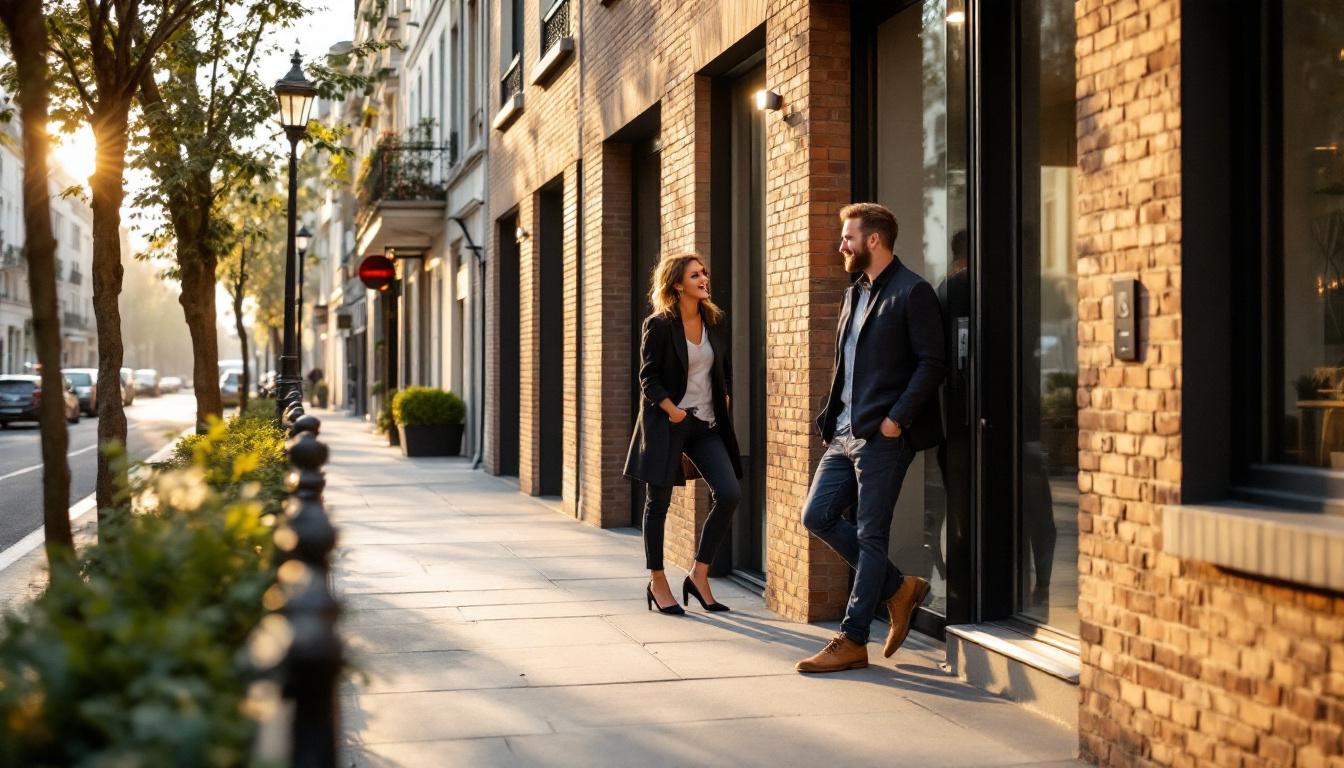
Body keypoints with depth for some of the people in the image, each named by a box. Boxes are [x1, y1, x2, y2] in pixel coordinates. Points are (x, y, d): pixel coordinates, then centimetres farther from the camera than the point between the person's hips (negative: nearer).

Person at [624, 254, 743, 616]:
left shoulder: (715, 322, 8)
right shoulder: (658, 325, -8)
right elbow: (648, 378, -9)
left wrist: (723, 401, 10)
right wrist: (672, 410, -19)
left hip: (706, 425, 5)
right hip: (665, 423, -5)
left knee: (729, 494, -10)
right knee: (658, 503, 4)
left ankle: (699, 576, 3)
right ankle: (657, 583, 17)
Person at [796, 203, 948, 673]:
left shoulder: (912, 293, -9)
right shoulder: (854, 294, 18)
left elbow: (933, 364, -14)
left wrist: (896, 418, -18)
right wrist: (832, 416, 12)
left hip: (883, 436, -9)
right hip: (845, 434, 9)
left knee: (870, 536, -4)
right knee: (817, 516, 7)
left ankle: (852, 642, 3)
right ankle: (898, 589, 20)